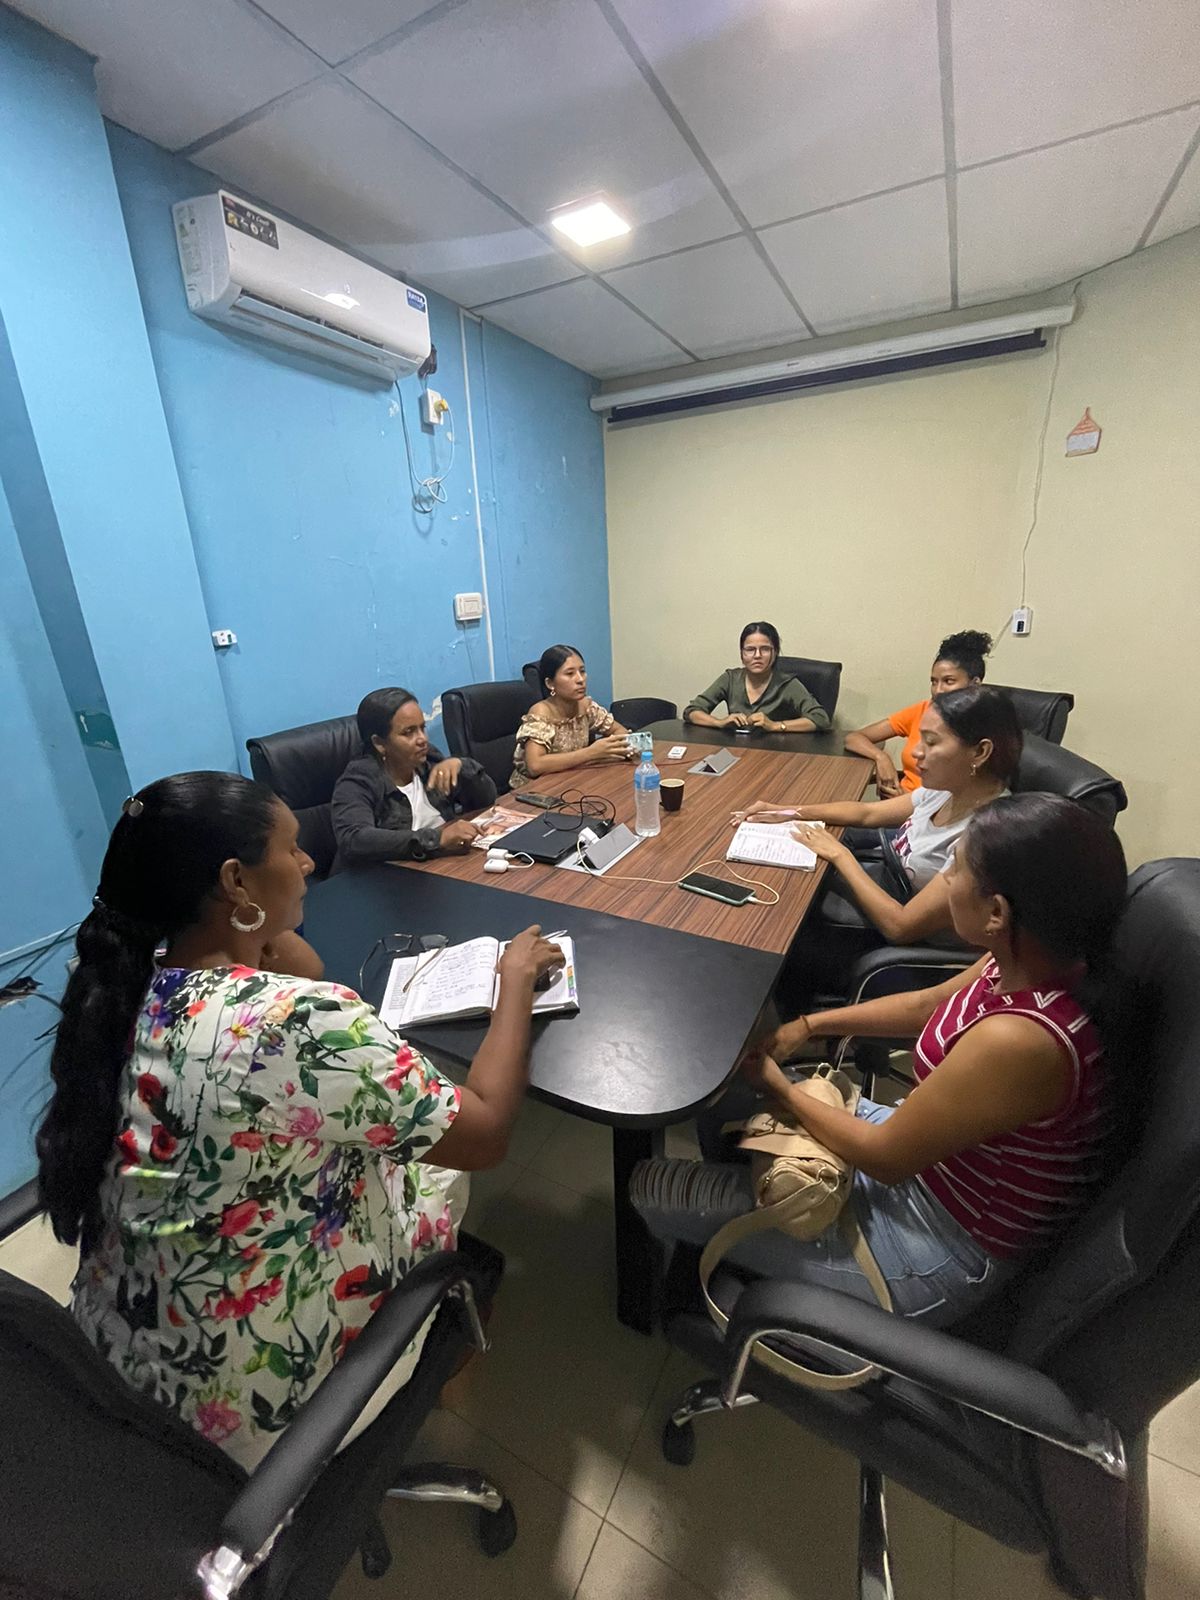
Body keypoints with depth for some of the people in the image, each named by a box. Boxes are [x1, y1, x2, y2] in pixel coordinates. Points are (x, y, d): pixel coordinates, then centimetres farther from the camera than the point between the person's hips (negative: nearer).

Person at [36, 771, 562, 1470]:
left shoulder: (118, 993, -12)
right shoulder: (303, 1024, -35)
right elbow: (485, 1132, -23)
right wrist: (518, 980, -13)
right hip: (268, 1399, -6)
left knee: (373, 1130, 19)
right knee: (439, 1159, 15)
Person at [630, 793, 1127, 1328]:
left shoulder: (1018, 1041, -38)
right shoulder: (1038, 963, -13)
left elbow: (883, 1156, -24)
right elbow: (929, 1004, 7)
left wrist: (780, 1089, -8)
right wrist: (810, 1025, 5)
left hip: (940, 1255, -7)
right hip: (928, 1151, 8)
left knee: (651, 1187, -2)